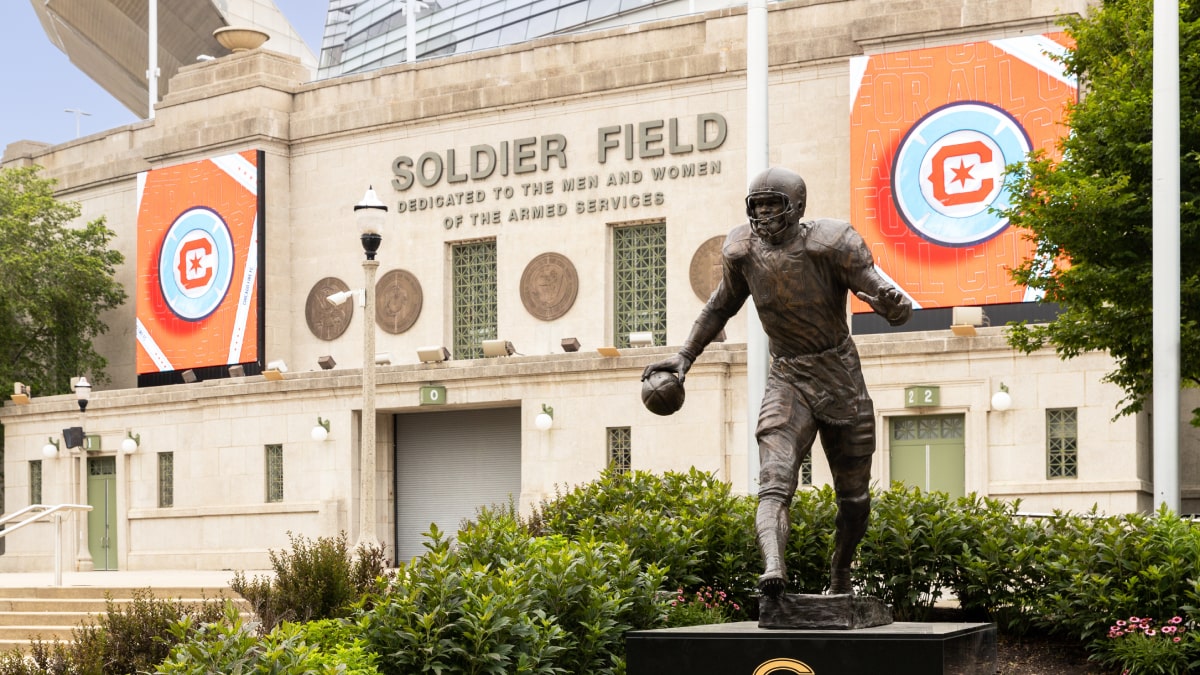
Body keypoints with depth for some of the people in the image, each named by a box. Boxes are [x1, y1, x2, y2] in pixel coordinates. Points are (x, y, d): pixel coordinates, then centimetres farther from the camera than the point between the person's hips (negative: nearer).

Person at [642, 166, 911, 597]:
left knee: (855, 500, 10)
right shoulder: (742, 251, -4)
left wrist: (891, 301, -44)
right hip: (787, 381, 1)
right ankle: (773, 568, -42)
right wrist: (686, 355, 16)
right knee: (774, 485, -24)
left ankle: (839, 580, 32)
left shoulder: (831, 244, -16)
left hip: (841, 379, -1)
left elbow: (899, 311, -20)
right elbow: (723, 304, 17)